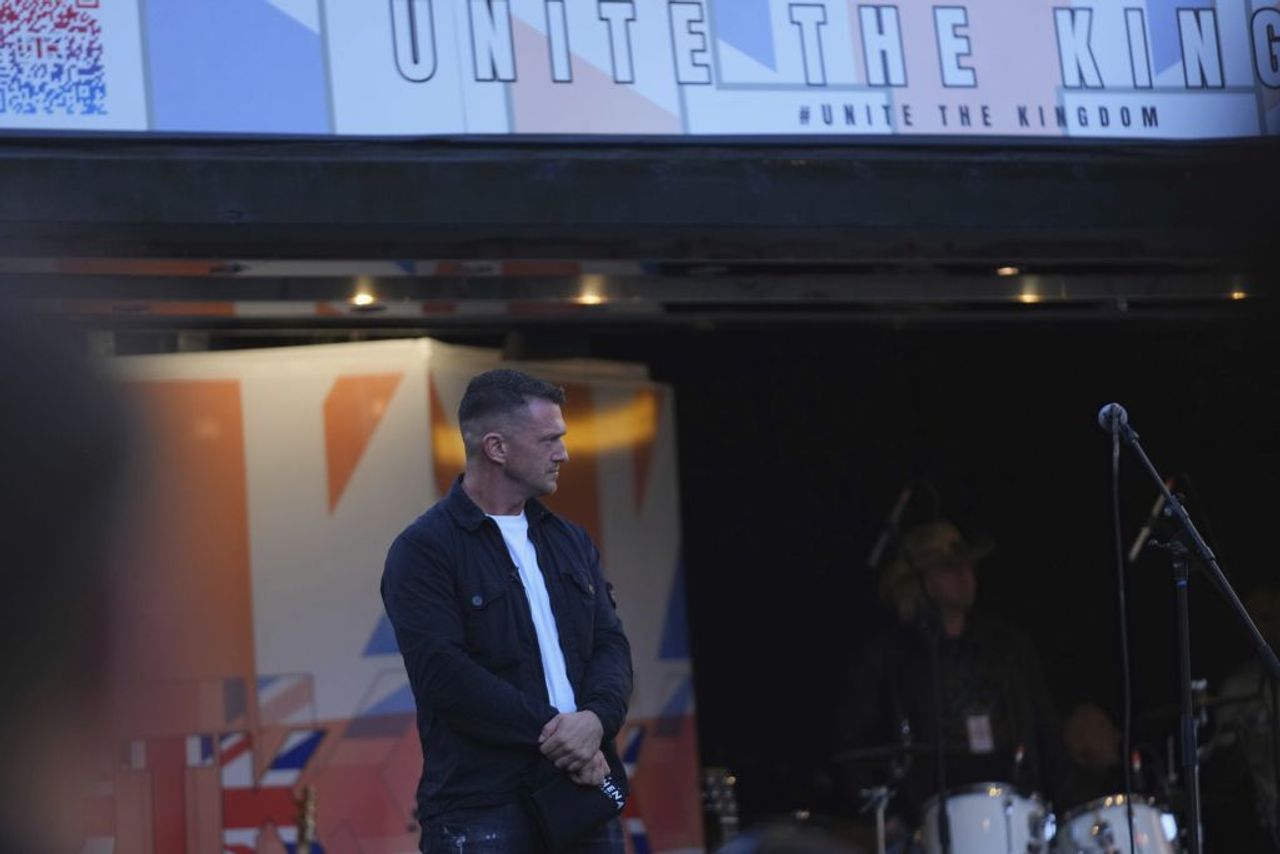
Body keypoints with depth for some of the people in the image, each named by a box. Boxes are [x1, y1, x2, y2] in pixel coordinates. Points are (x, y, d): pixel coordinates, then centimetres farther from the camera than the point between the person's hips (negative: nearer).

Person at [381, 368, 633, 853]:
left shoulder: (569, 540, 17)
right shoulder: (423, 550, -5)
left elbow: (610, 643, 9)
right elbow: (446, 674, -15)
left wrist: (597, 718, -12)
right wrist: (553, 730, -15)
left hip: (583, 790, 6)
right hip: (482, 811, -6)